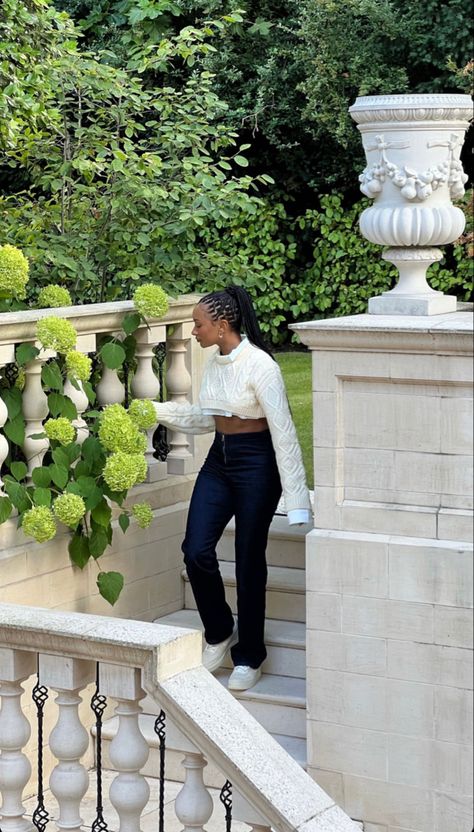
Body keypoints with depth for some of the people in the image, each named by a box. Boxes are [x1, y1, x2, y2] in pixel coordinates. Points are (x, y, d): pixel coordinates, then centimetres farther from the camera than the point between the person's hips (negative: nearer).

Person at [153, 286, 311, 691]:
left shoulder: (259, 365, -18)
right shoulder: (215, 363, 6)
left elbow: (283, 430, -18)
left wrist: (296, 498, -20)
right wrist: (157, 411, 9)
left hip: (256, 463, -7)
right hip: (219, 460, 7)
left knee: (249, 560, 3)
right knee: (196, 551, -2)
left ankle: (249, 657, 18)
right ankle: (220, 632, 22)